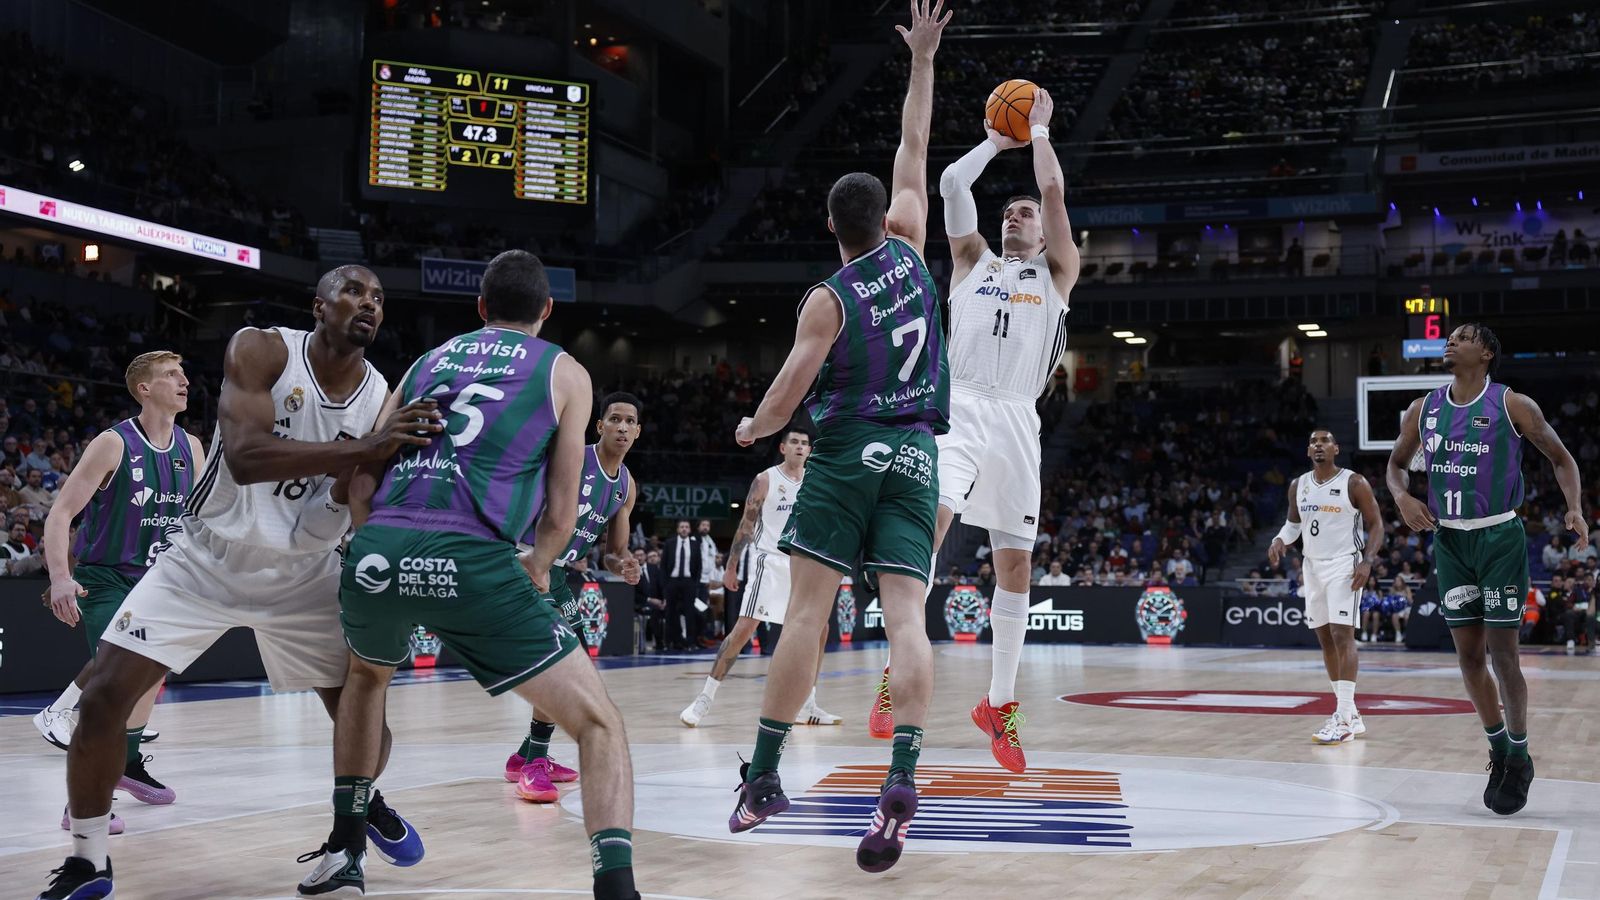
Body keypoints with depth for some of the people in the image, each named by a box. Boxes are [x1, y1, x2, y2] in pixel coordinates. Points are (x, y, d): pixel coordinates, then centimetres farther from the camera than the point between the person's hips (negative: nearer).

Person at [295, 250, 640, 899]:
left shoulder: (430, 359, 26)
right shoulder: (564, 372, 16)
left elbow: (361, 479, 18)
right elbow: (560, 514, 14)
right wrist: (538, 566, 34)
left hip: (378, 550, 4)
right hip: (472, 561, -4)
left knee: (367, 677, 38)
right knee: (598, 723, 6)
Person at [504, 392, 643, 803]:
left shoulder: (626, 486, 9)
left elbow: (613, 551, 15)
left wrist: (621, 565, -8)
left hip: (556, 571, 9)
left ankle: (529, 757, 28)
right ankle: (533, 764, -16)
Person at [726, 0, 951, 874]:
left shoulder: (827, 300, -5)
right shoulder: (909, 250, 6)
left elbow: (786, 395, -9)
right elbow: (914, 151, 18)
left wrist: (751, 428, 12)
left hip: (845, 455, -3)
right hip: (914, 458, 3)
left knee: (806, 611, -4)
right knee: (906, 616, -7)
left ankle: (763, 777, -3)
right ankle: (902, 777, -23)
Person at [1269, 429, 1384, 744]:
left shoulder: (1354, 483, -9)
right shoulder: (1298, 486, 7)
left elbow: (1376, 524, -6)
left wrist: (1367, 561, -20)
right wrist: (1280, 540, 0)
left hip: (1344, 566, -6)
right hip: (1312, 566, 7)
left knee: (1342, 635, -15)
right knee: (1325, 638, 8)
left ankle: (1344, 720, -18)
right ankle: (1348, 711, 18)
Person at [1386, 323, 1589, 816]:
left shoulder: (1513, 405, -7)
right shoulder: (1423, 410, 4)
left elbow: (1561, 458, 1)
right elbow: (1397, 464, 17)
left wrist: (1575, 508, -15)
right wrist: (1403, 497, -4)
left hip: (1499, 538, -4)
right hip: (1449, 540, 4)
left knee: (1502, 653, -4)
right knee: (1468, 655, 7)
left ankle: (1519, 758, 11)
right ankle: (1499, 748, 23)